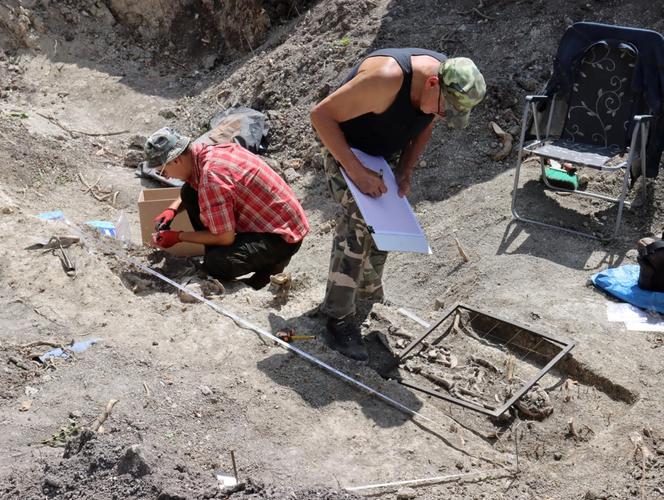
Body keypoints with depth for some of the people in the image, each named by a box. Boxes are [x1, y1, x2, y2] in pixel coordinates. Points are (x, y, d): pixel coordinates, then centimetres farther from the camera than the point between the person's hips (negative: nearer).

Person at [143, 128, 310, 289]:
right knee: (189, 192, 3)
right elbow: (192, 188, 22)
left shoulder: (211, 176, -29)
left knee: (215, 265, -27)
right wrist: (172, 209, 4)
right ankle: (214, 258, 11)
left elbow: (225, 237, -22)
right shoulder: (205, 152, -2)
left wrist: (178, 236, -10)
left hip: (283, 236, -9)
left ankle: (272, 261, -1)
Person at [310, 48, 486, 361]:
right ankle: (339, 317, -13)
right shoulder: (386, 78, -38)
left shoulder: (449, 84, -15)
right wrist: (356, 172, -35)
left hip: (384, 154, 7)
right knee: (359, 221, -22)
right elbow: (321, 115, -32)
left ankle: (370, 297, 36)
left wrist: (406, 171, -9)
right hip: (345, 149, -7)